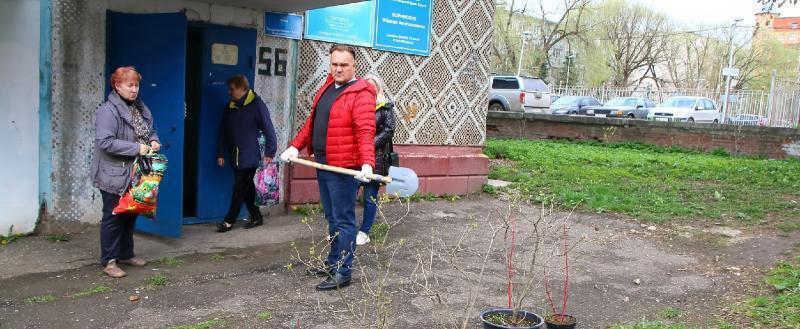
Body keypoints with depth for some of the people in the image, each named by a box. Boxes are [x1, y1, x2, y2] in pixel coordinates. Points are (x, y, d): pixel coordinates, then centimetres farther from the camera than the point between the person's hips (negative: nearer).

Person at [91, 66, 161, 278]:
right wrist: (136, 148, -24)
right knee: (113, 217, 0)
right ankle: (109, 261, 10)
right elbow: (105, 141, -25)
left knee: (130, 214, 17)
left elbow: (151, 130, 23)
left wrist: (153, 141, -1)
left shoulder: (141, 108, 9)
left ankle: (126, 254, 32)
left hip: (135, 174, 8)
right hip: (114, 175, -8)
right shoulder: (108, 111, -16)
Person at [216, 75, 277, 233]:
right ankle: (256, 217, 23)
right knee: (246, 188, 12)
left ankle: (229, 221, 5)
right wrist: (221, 153, 9)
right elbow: (223, 131, 13)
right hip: (235, 157, 6)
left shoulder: (256, 104, -10)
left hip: (250, 157, -6)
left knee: (240, 188, -3)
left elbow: (268, 129, -9)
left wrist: (269, 152, -11)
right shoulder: (230, 107, 9)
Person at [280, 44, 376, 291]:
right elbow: (312, 122, 20)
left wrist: (367, 163, -36)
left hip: (344, 168, -9)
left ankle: (342, 273, 4)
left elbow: (365, 132, -24)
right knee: (332, 218, 18)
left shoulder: (361, 94, -14)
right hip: (323, 165, 9)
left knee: (343, 221, -3)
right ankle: (333, 263, 31)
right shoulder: (327, 88, 14)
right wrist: (296, 146, 12)